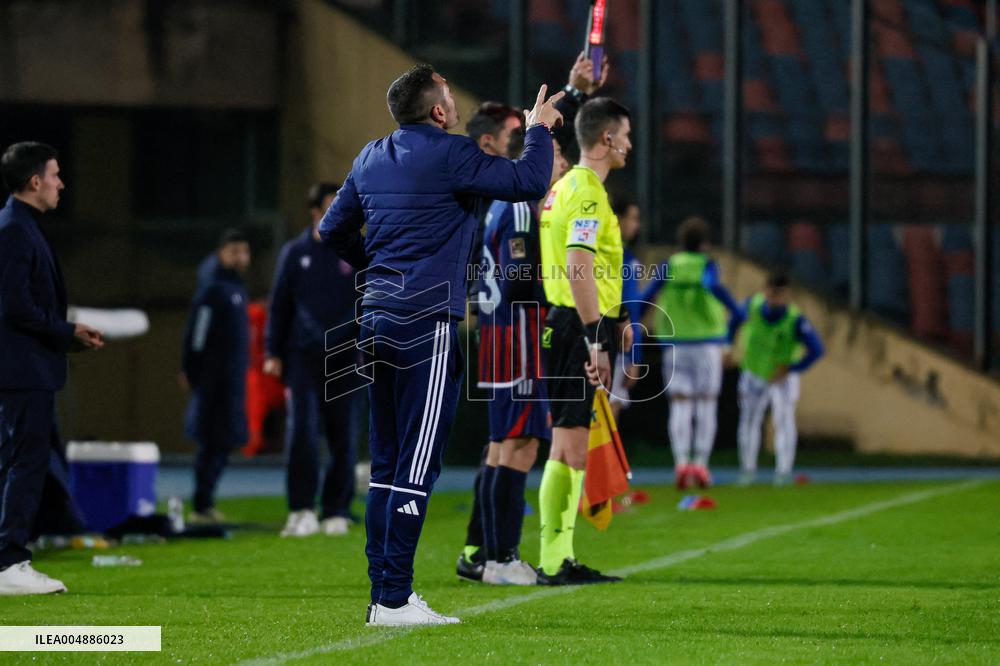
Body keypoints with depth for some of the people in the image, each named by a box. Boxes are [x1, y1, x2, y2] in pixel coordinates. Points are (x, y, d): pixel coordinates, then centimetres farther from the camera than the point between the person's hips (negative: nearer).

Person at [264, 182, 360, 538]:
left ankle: (336, 512, 12)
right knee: (301, 428, -13)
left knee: (343, 436, 2)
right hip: (303, 356, 0)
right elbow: (279, 304, 11)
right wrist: (274, 352, 7)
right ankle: (302, 511, -7)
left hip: (344, 358, 0)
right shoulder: (295, 253, 7)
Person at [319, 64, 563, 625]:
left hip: (378, 321, 8)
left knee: (387, 464, 12)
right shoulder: (450, 156, -10)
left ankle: (384, 591, 14)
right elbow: (529, 182, -14)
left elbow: (334, 230, 22)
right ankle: (394, 601, -9)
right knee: (418, 465, -7)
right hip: (427, 325, -8)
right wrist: (539, 129, 3)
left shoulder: (372, 159, 14)